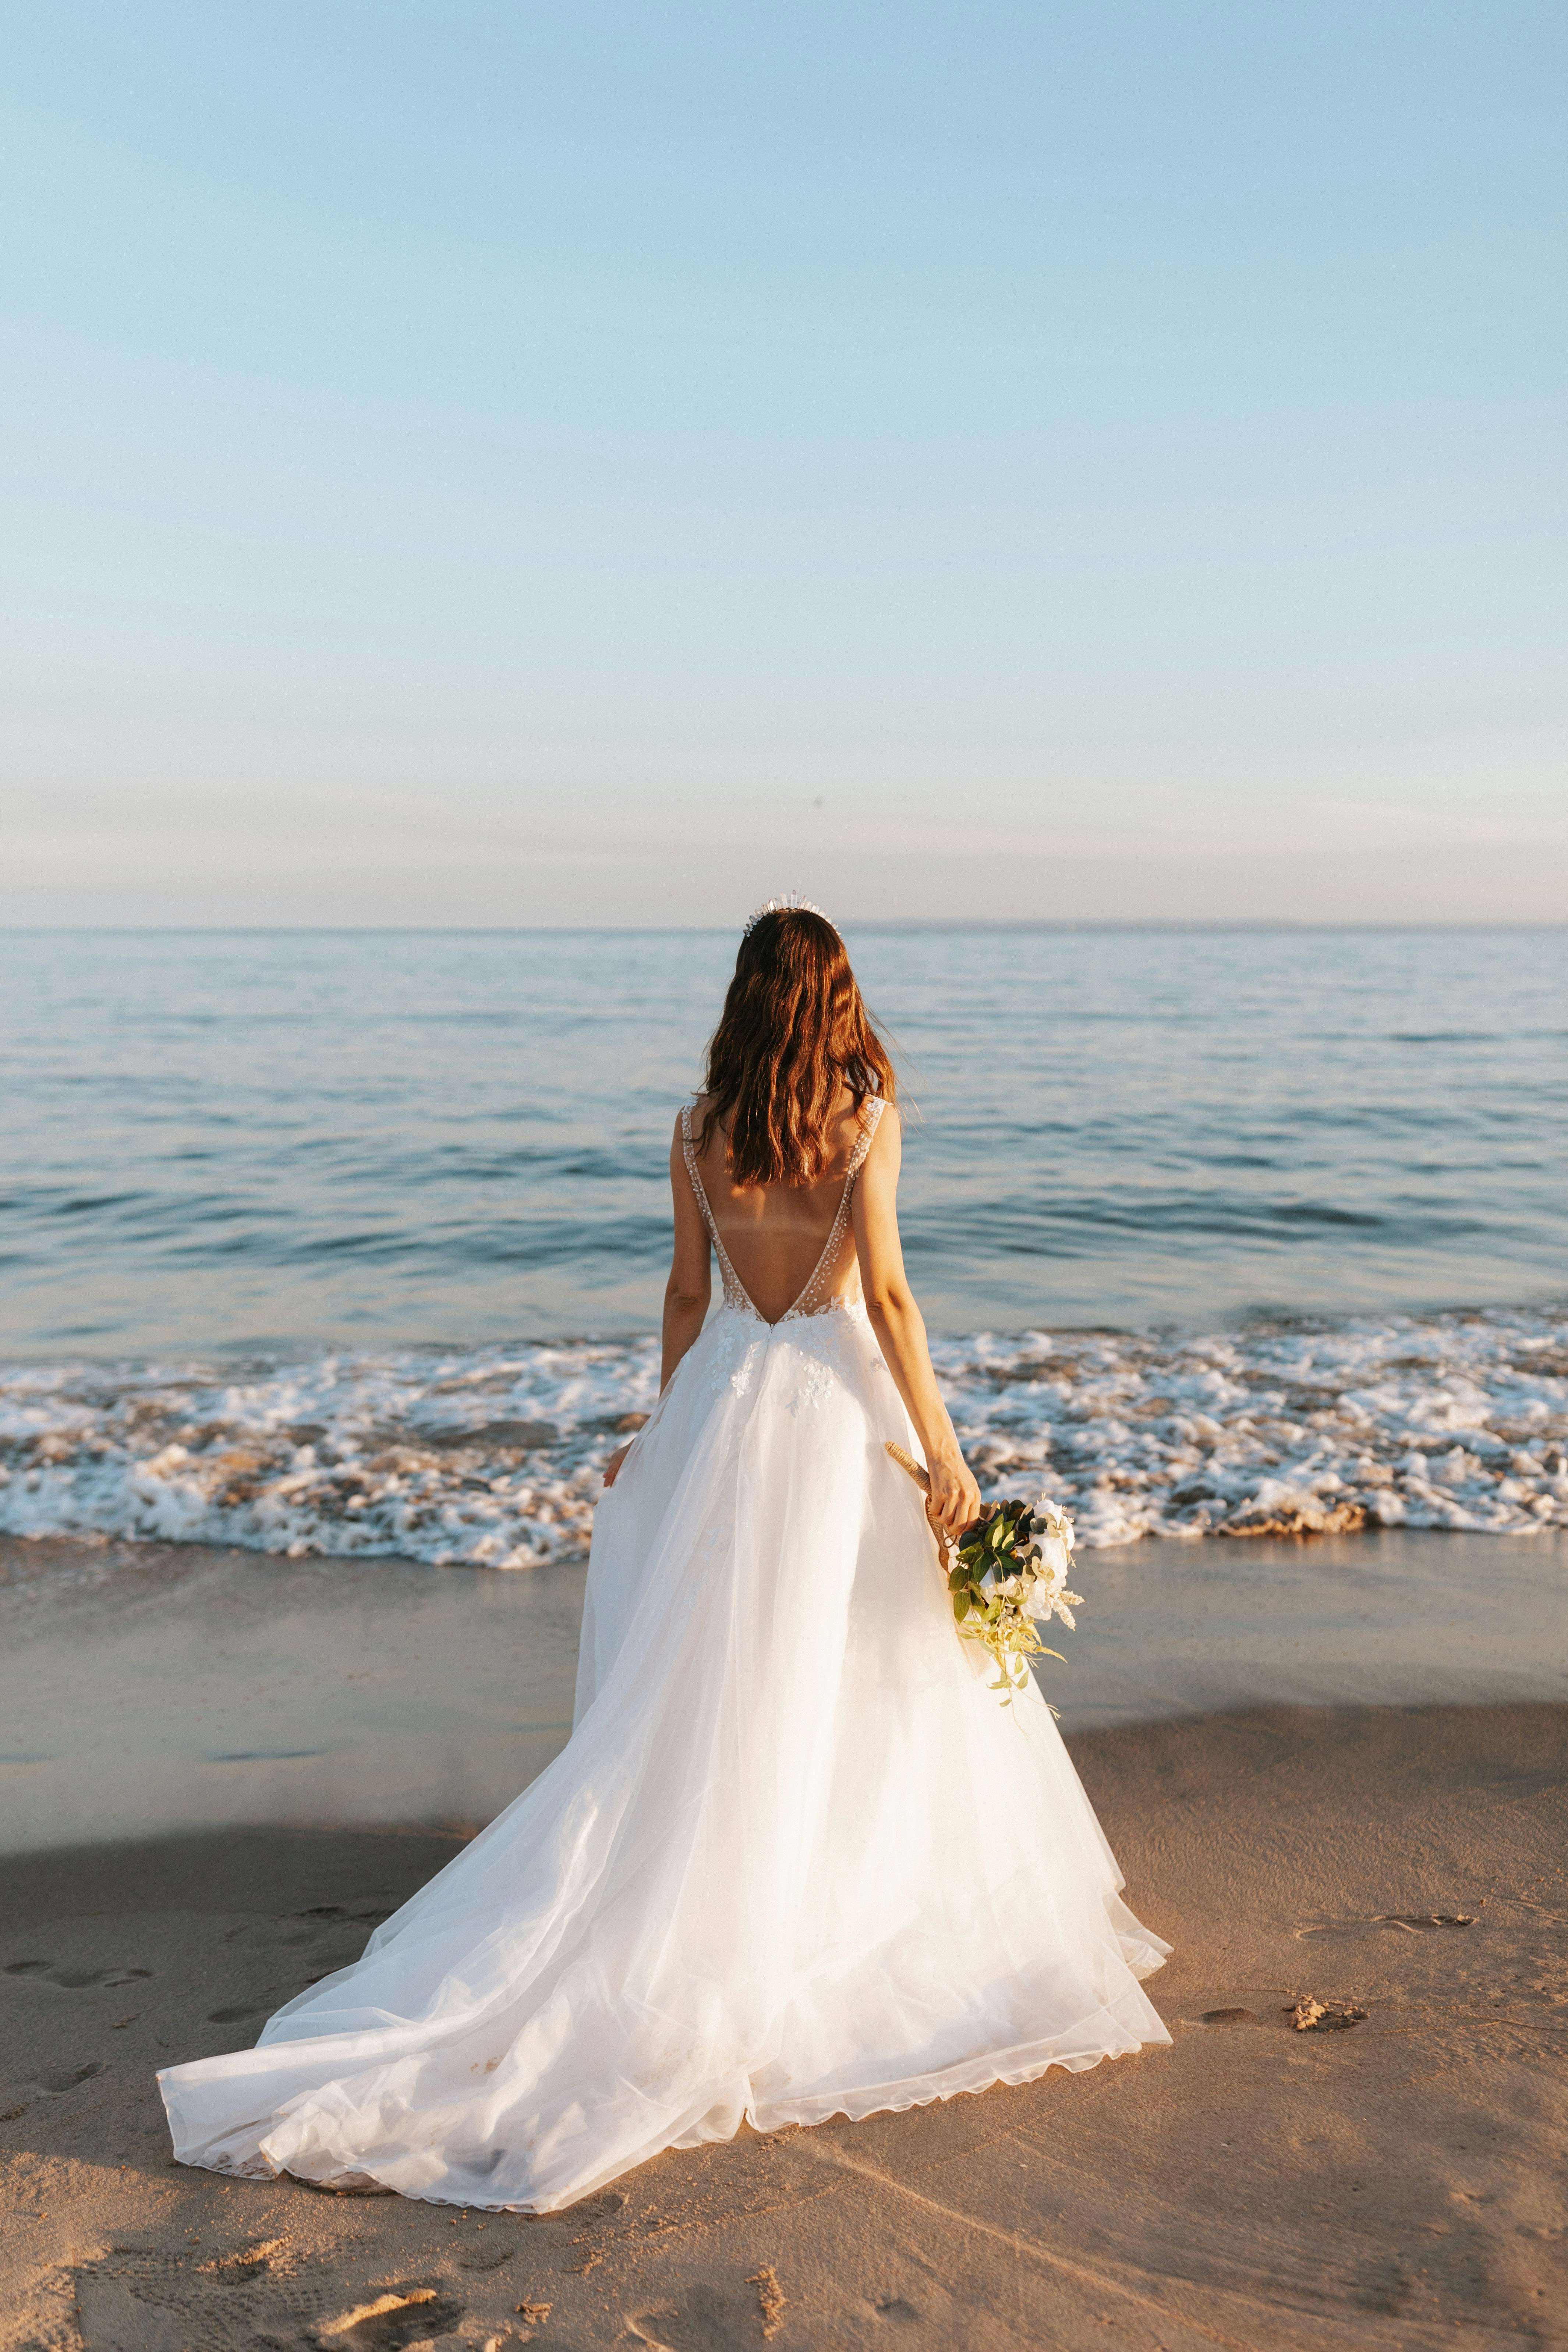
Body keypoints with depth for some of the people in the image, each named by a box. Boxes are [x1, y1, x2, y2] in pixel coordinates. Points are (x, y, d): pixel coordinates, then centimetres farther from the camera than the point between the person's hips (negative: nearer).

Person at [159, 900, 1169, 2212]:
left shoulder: (697, 1130, 2)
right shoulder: (867, 1119, -8)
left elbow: (688, 1294, 7)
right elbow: (885, 1293, -13)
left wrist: (669, 1427, 19)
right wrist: (942, 1451, -8)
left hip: (727, 1395, 4)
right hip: (837, 1400, -3)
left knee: (706, 1683, 13)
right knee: (864, 1673, 11)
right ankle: (842, 1903, 23)